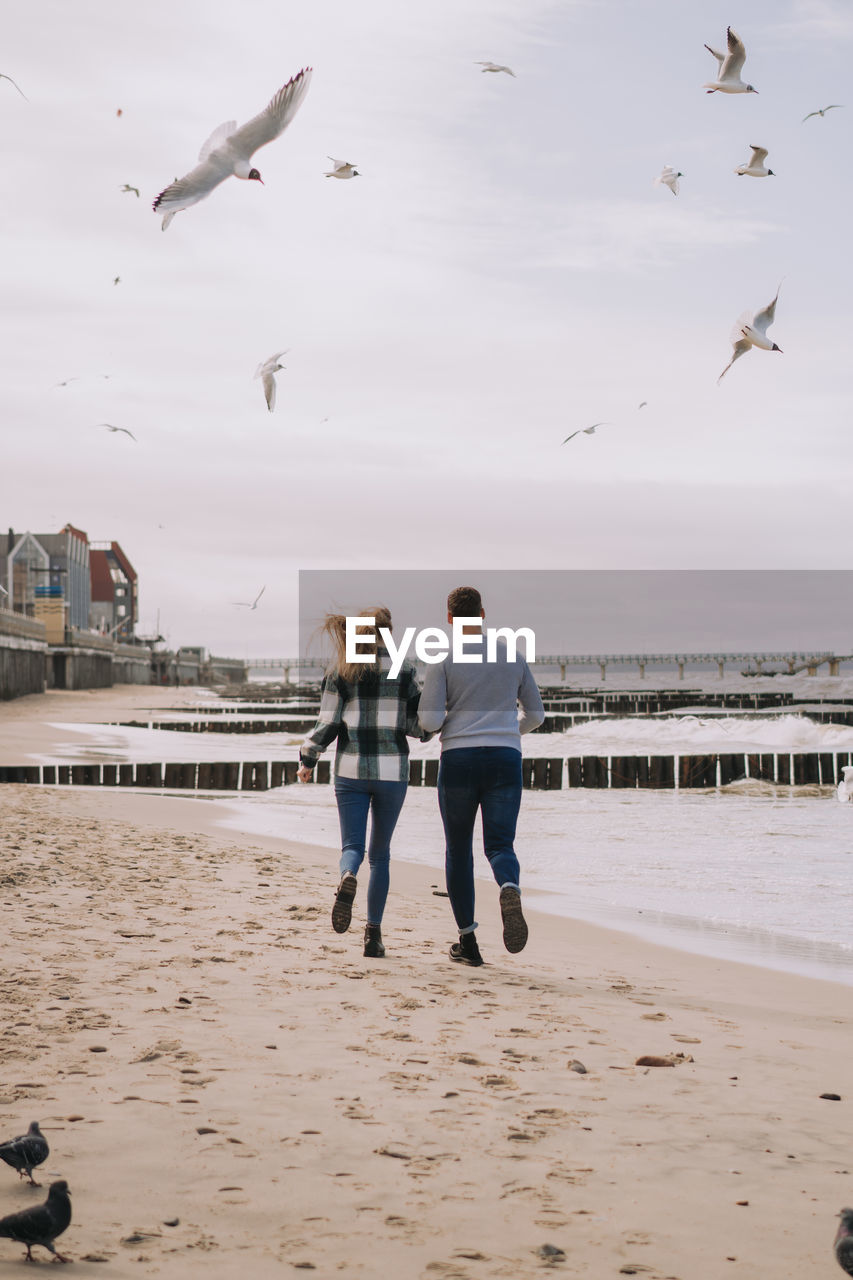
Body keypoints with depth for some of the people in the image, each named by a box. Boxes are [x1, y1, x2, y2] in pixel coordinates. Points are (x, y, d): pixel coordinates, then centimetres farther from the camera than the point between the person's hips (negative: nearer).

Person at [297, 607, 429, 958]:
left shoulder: (340, 673, 1)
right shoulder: (403, 671, 0)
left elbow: (327, 725, -2)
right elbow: (417, 725, 0)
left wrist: (307, 760, 11)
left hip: (352, 771, 0)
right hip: (392, 771, 0)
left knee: (352, 847, 4)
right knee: (380, 854, 12)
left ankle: (348, 879, -32)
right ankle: (373, 932, 7)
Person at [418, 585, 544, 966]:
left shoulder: (442, 661, -1)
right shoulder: (513, 656, 10)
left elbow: (429, 720, -9)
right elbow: (536, 714, 17)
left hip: (459, 760, -1)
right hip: (505, 761, 1)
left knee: (458, 849, 13)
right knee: (500, 846, 1)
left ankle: (467, 940, 13)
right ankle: (510, 892, -37)